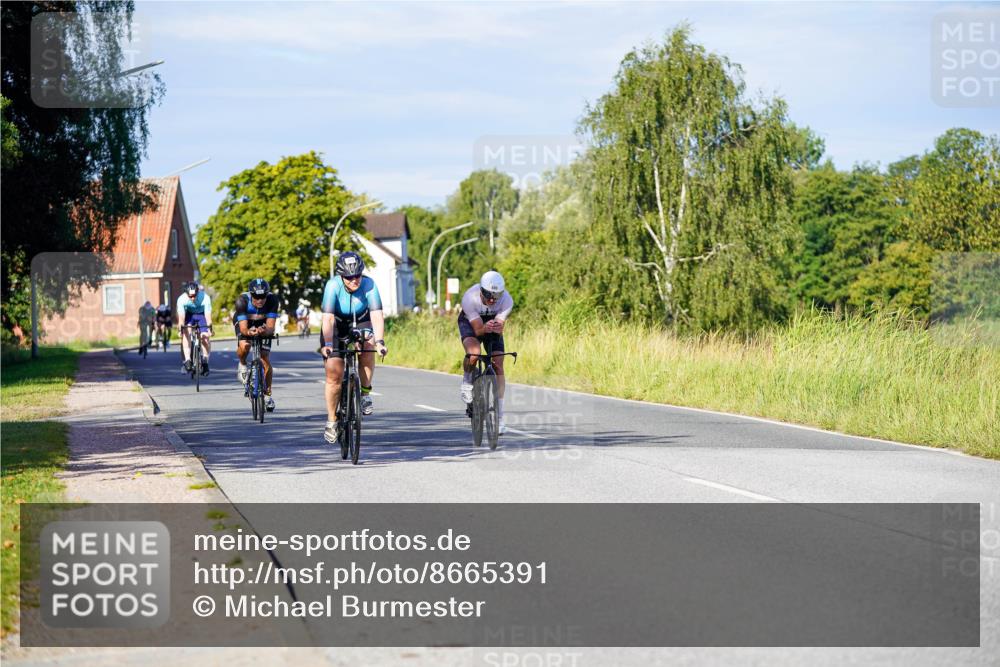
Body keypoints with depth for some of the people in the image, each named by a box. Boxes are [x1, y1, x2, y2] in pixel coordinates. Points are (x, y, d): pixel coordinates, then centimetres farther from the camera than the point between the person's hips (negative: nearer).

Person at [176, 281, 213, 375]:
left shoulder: (205, 298, -33)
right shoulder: (181, 299, -30)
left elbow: (208, 316, -32)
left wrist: (209, 329, -40)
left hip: (202, 315, -1)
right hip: (189, 314, 1)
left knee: (205, 337, -16)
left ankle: (205, 361, 0)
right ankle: (187, 360, -26)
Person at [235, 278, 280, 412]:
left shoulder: (272, 299, -33)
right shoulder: (242, 300, -36)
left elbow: (271, 327, -35)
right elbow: (243, 328, -39)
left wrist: (265, 331, -58)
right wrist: (249, 332, -61)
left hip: (262, 325, 1)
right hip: (244, 322, -1)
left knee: (266, 361, -7)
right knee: (244, 346, -33)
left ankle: (267, 395, 12)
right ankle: (242, 365, 1)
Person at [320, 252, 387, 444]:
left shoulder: (368, 284, -26)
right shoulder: (333, 285, -29)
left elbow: (376, 314, -34)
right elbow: (328, 318, -36)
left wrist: (379, 341, -48)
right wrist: (327, 344, -49)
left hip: (360, 324, 1)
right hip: (337, 326, -1)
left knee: (367, 345, -32)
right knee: (333, 375, -9)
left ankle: (365, 394, -14)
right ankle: (331, 420, 8)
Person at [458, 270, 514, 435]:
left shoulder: (507, 300, -32)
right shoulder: (470, 298, -37)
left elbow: (500, 327, -29)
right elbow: (477, 329, -32)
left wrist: (497, 328, -53)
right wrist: (485, 328, -55)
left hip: (493, 323, 2)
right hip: (470, 322, -2)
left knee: (498, 366, -10)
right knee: (473, 353, -34)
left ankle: (499, 415, -3)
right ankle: (467, 380, -1)